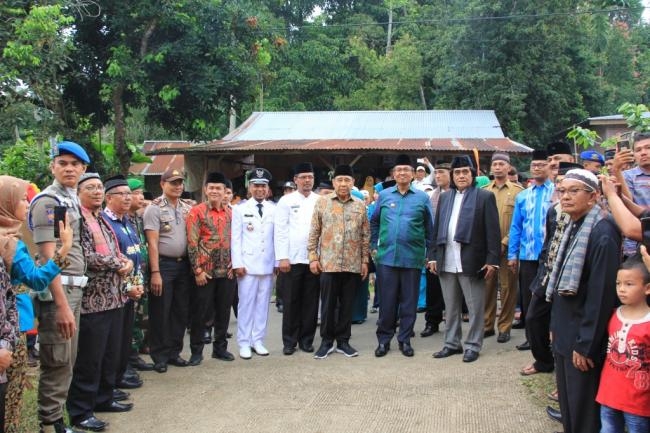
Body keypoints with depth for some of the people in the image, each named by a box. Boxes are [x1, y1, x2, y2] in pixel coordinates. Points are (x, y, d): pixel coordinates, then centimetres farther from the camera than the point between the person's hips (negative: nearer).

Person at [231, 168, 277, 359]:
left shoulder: (274, 210, 6)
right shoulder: (240, 209, 3)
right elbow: (235, 238, 0)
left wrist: (278, 262, 3)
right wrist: (237, 263, -7)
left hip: (268, 265, 2)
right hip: (247, 264, -2)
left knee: (263, 304, 7)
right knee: (246, 304, 1)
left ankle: (258, 341, 16)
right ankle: (244, 343, 9)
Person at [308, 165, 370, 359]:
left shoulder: (360, 205, 6)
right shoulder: (322, 202, 2)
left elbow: (365, 235, 8)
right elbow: (314, 233, 2)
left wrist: (365, 260, 4)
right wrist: (313, 257, -3)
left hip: (353, 264, 2)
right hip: (328, 263, -2)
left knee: (347, 305, 8)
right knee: (328, 304, 5)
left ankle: (343, 341, 20)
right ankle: (326, 341, 17)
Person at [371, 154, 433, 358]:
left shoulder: (422, 197, 4)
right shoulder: (384, 195, 6)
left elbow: (429, 227, 7)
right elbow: (374, 222, 14)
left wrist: (430, 253, 4)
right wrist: (374, 246, 10)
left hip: (412, 257, 0)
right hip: (386, 256, 0)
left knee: (409, 301, 7)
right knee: (387, 300, 5)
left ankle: (405, 340, 18)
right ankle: (384, 339, 15)